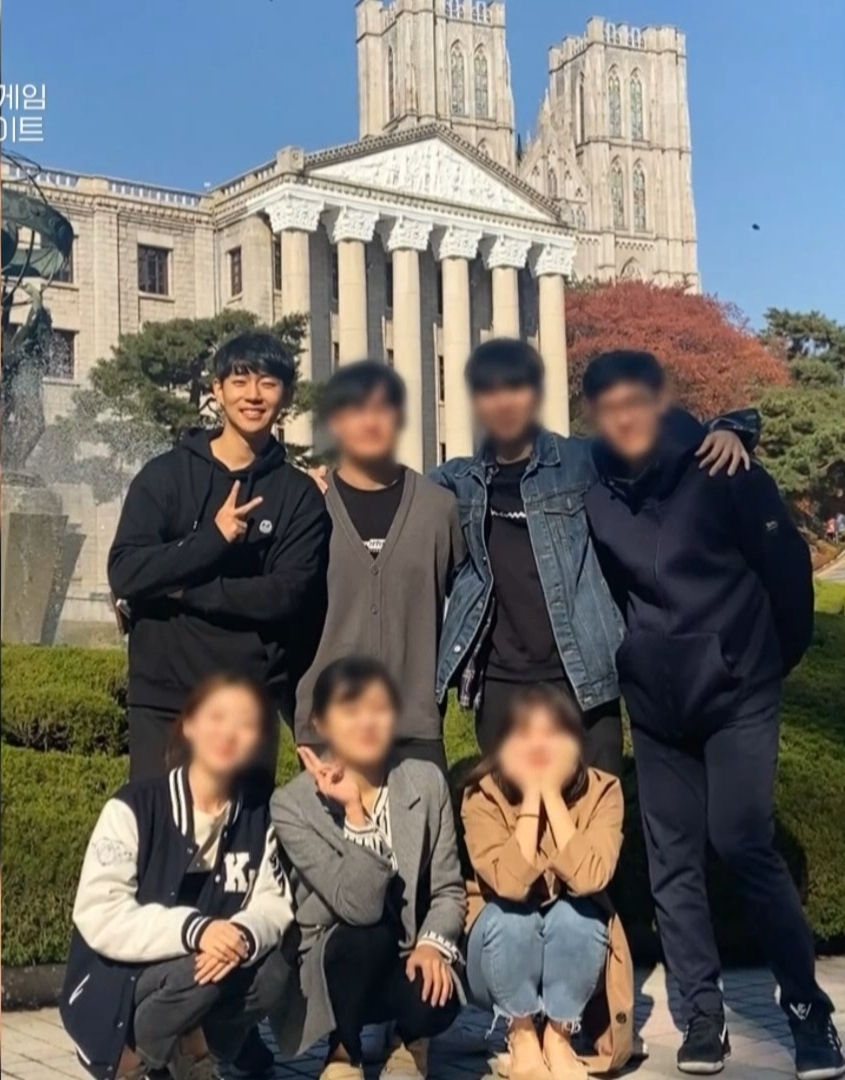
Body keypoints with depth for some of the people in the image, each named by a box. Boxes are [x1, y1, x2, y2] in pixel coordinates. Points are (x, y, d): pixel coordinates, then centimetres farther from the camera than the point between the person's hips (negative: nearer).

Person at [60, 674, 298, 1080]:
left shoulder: (257, 818, -1)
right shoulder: (134, 807, -15)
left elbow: (273, 903, -7)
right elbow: (99, 916, -22)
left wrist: (246, 934, -31)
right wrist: (194, 930, -35)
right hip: (115, 990, -4)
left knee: (275, 976, -23)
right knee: (201, 970, -31)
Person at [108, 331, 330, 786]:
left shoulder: (298, 494, 3)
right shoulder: (165, 475, 3)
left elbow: (288, 595, -9)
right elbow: (124, 572, -7)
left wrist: (178, 588, -13)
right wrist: (212, 538, -19)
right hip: (163, 697, 0)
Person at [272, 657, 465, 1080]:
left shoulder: (426, 781, -6)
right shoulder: (292, 804, -16)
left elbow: (449, 889, -4)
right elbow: (358, 907, -25)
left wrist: (433, 943, -23)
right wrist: (354, 812, -31)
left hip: (408, 958, 2)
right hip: (335, 963, -2)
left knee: (434, 993, -30)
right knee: (365, 938, -34)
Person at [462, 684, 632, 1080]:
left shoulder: (601, 791, -16)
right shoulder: (483, 795, -18)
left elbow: (588, 878, -32)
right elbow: (510, 884, -32)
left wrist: (552, 793, -29)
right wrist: (531, 796, -30)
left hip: (575, 954, 0)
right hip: (503, 963, 0)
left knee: (572, 913, -31)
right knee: (509, 913, -31)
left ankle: (558, 1035, -9)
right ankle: (522, 1035, -8)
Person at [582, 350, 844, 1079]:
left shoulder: (719, 467, -11)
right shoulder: (591, 490, -1)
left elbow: (786, 560, -6)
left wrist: (779, 656, 0)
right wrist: (628, 657, 11)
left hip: (737, 692, -4)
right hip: (654, 703, 4)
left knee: (743, 841, -11)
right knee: (672, 859, 6)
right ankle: (704, 1012, 18)